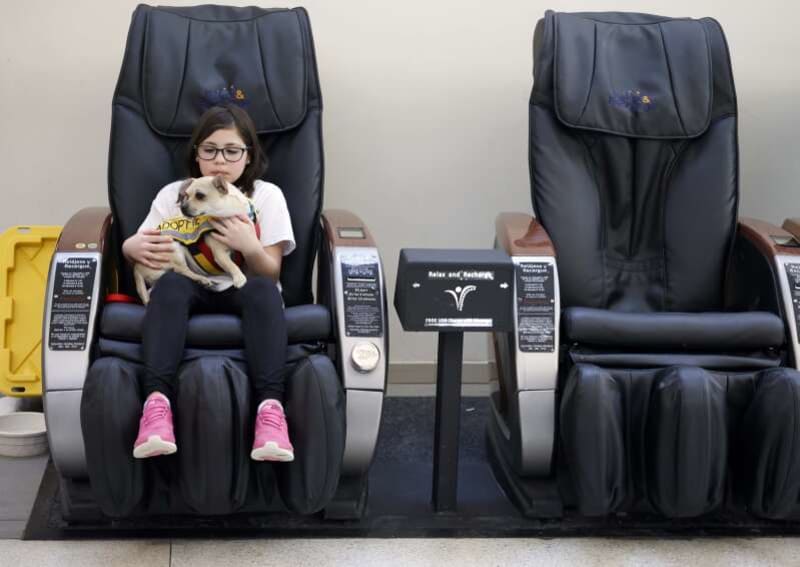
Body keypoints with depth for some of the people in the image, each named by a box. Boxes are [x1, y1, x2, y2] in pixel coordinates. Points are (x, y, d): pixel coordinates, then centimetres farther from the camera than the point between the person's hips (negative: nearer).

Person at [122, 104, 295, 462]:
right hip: (193, 292, 1)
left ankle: (270, 406, -51)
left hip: (242, 294, -1)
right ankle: (157, 401, -51)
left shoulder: (267, 195, 6)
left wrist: (250, 247, -21)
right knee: (170, 283, -35)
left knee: (262, 289, -37)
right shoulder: (173, 194, 11)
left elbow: (270, 274, 1)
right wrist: (134, 248, -17)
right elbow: (134, 247, 9)